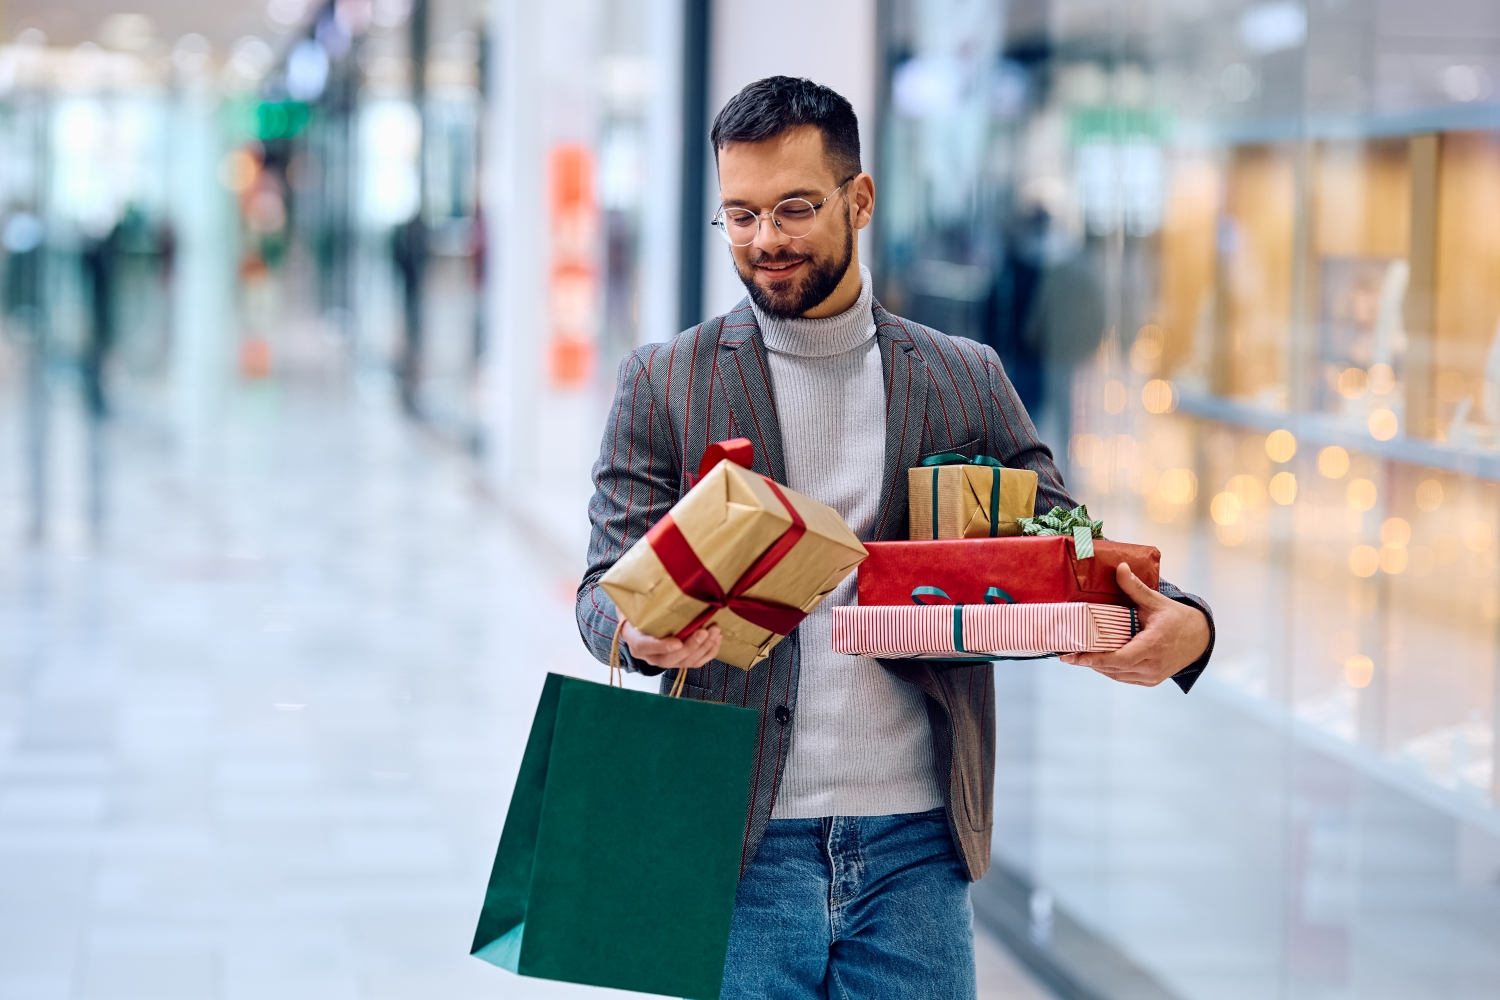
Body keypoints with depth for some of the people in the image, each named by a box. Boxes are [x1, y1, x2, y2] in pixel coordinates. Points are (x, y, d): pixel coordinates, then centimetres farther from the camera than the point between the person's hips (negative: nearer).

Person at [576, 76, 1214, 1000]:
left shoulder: (967, 381, 10)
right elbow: (607, 585, 1)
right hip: (744, 849, -1)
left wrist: (1181, 626, -14)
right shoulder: (664, 383, 5)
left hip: (914, 850, 2)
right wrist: (645, 630, -24)